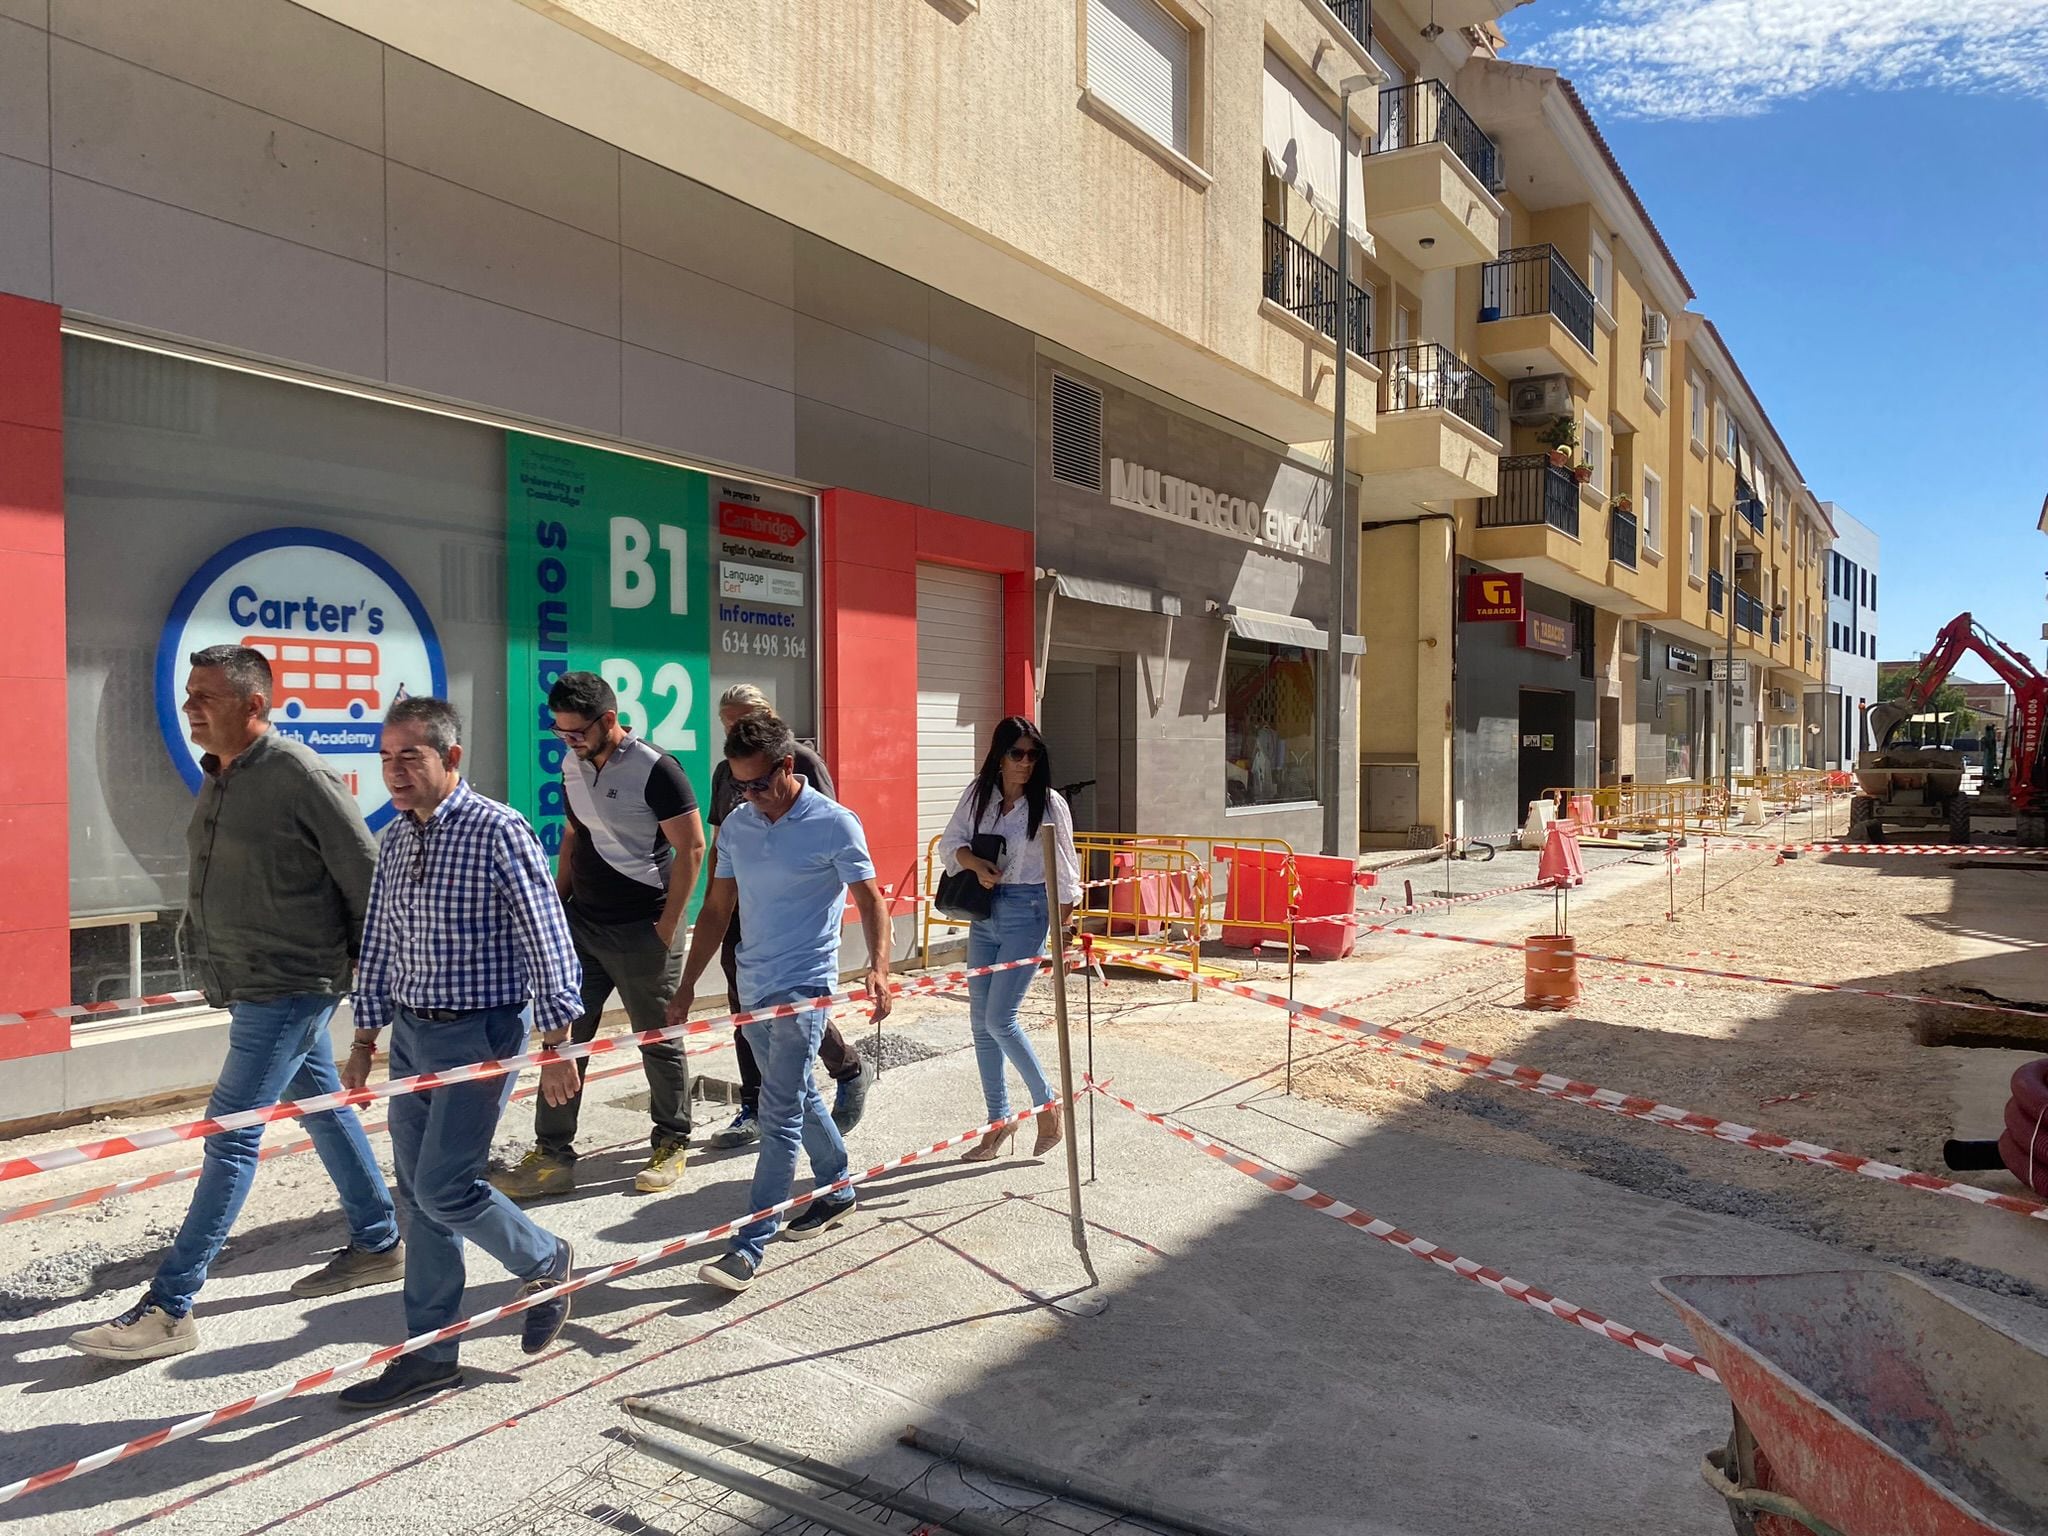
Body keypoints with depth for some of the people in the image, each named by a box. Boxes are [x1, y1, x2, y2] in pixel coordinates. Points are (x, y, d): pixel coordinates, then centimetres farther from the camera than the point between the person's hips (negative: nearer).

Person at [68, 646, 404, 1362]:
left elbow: (365, 876, -16)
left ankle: (169, 1308, 2)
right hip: (248, 983, 9)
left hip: (290, 988, -9)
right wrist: (210, 962, 18)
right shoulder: (217, 777, 8)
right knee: (322, 1106, 18)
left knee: (231, 1134, -6)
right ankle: (377, 1243, 32)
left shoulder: (299, 776, -19)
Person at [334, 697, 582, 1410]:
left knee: (444, 1188, -7)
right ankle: (429, 1353, 23)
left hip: (478, 1035, -7)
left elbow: (547, 943, -15)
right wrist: (364, 1040, 16)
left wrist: (554, 1046, -15)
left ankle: (547, 1262, 20)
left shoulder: (498, 831, -15)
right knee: (418, 1196, 11)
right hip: (410, 1035, 7)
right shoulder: (395, 839, 8)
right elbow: (380, 947, 16)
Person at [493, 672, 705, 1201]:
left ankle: (672, 1145, 23)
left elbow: (691, 849, -13)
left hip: (641, 933, -7)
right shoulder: (573, 767, 7)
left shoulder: (655, 770, -15)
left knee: (659, 1042, 6)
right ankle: (552, 1156, 15)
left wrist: (666, 927, -14)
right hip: (581, 924, 7)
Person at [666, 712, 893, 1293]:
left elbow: (870, 901, -10)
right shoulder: (736, 826, 6)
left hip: (803, 988, -7)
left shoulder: (834, 824, -11)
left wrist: (878, 968, -26)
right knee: (798, 1096, 20)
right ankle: (836, 1191, 39)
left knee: (779, 1114, -7)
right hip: (753, 987, 7)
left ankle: (748, 1246, -2)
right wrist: (687, 985, 9)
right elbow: (716, 911, 11)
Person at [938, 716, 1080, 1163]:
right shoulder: (979, 794, 4)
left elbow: (1064, 868, -3)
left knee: (999, 1018, -10)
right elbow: (949, 841, 2)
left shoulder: (1049, 803, -8)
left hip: (1028, 913, -6)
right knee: (980, 1021, 8)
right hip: (984, 912, 6)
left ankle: (1047, 1104, 12)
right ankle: (998, 1122, 21)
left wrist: (1064, 921, 0)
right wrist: (975, 862, -17)